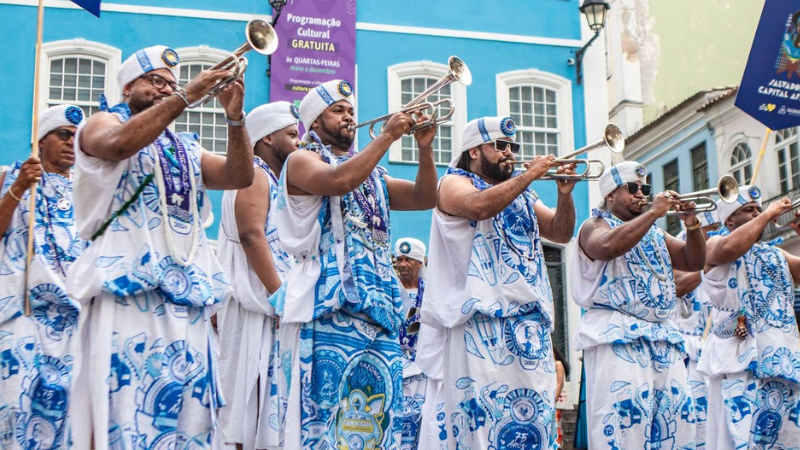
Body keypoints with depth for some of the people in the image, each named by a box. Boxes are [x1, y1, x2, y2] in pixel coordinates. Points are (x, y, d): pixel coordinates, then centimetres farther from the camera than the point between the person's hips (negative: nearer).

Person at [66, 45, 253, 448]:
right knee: (122, 403, -12)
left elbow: (240, 177, 9)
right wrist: (186, 97, -18)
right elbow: (120, 143, -16)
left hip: (186, 291, 5)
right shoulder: (103, 124, 10)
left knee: (185, 402, 1)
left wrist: (235, 119, -6)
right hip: (128, 284, -5)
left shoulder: (186, 148, 24)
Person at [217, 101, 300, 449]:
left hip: (273, 307, 9)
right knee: (249, 399, -10)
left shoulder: (275, 182, 23)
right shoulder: (254, 175, -5)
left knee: (269, 401, 7)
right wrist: (282, 297, -23)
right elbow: (251, 235, -18)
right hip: (254, 306, -9)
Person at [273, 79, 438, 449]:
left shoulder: (372, 174, 26)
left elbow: (425, 198, 16)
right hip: (329, 307, -7)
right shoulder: (301, 161, 6)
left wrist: (425, 148, 2)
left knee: (379, 418, 3)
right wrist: (388, 134, -11)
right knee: (326, 411, -12)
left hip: (379, 309, 7)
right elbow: (340, 180, -16)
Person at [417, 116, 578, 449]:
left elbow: (561, 233, 17)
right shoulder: (455, 183, 4)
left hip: (531, 324, 6)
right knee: (480, 414, -13)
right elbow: (480, 206, -19)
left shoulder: (523, 195, 24)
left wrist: (565, 193, 0)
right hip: (480, 322, -6)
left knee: (532, 418, 2)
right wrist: (530, 175, -12)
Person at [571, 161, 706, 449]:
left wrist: (691, 224, 1)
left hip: (664, 337, 7)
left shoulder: (654, 234, 25)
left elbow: (694, 262, 18)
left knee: (676, 425, 0)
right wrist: (654, 212, -14)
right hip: (618, 337, -7)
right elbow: (607, 247, -20)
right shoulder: (595, 225, 4)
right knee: (623, 423, -17)